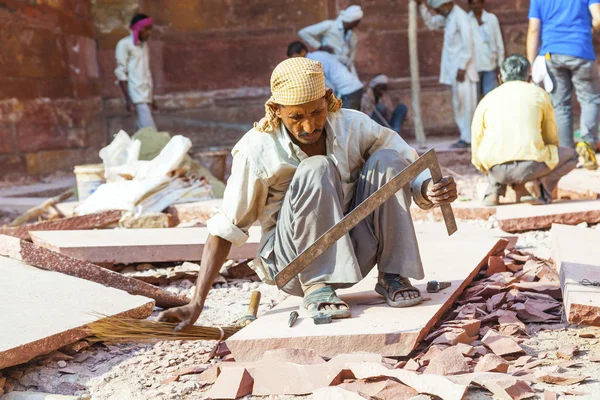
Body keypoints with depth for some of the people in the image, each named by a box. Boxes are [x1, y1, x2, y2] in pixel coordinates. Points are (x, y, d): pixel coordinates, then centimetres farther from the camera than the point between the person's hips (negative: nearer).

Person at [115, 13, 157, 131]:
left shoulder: (144, 44, 17)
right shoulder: (124, 44, -5)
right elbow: (121, 73, -10)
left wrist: (151, 97, 20)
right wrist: (128, 99, -17)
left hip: (146, 94, 7)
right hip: (136, 94, -7)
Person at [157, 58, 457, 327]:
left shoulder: (354, 127, -8)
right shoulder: (257, 151, -15)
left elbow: (411, 171, -5)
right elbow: (226, 229, -11)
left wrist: (432, 190, -31)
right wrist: (196, 304, -16)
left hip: (354, 249, 4)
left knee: (386, 159, -18)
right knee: (317, 169, -29)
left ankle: (392, 277, -12)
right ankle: (317, 288, -25)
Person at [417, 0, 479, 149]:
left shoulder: (460, 17, -14)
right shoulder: (448, 17, 14)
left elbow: (467, 44, -18)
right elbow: (431, 23, 30)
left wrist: (462, 68, -19)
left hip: (462, 69, -9)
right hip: (453, 70, 9)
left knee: (465, 103, -7)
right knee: (458, 104, 10)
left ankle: (468, 138, -5)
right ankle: (465, 136, 13)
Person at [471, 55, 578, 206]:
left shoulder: (487, 100, 18)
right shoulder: (539, 94, 15)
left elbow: (477, 155, 21)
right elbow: (551, 138, 24)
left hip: (496, 169, 3)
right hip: (530, 163, -3)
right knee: (571, 155, 25)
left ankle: (493, 192, 15)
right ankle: (538, 185, 3)